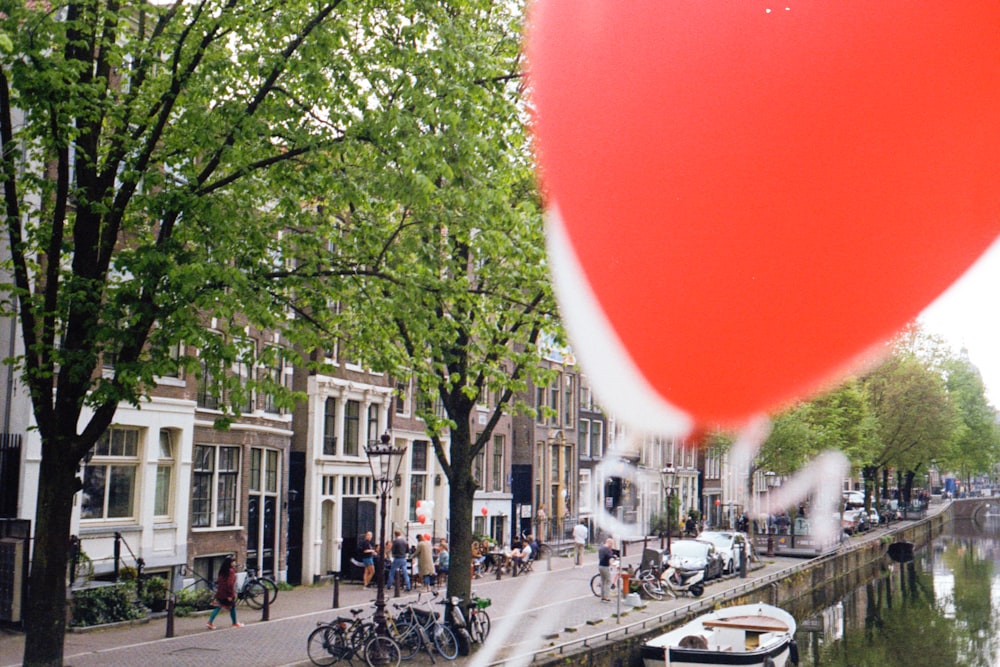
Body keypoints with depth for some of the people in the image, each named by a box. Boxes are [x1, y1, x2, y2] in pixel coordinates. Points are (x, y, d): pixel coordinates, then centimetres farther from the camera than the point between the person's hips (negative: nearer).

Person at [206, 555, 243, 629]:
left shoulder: (222, 571, 7)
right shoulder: (231, 571, -17)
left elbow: (218, 581, 14)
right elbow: (230, 583, -23)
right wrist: (230, 595, -20)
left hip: (220, 593, 7)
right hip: (227, 594, -7)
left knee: (218, 607, 9)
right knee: (232, 607, 11)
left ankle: (210, 622, -3)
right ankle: (235, 623, 23)